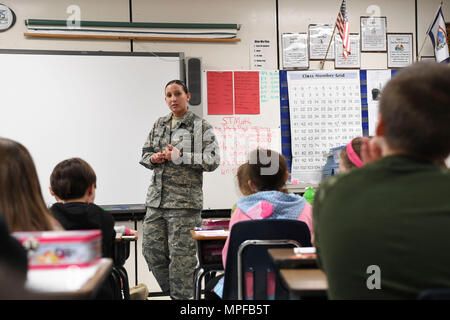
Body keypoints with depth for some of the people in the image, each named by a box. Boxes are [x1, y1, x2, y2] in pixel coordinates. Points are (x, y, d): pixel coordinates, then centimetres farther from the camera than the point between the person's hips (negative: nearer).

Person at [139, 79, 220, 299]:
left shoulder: (201, 126, -1)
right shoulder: (159, 125, 17)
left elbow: (212, 160, -9)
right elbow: (145, 154, 21)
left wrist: (181, 157, -16)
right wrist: (153, 158, -2)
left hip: (185, 201, -6)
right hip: (156, 200, 6)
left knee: (181, 253, -4)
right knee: (151, 249, 7)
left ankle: (182, 296, 11)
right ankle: (171, 291, 25)